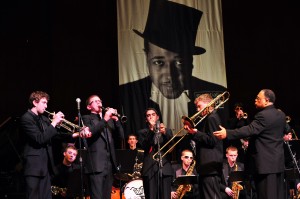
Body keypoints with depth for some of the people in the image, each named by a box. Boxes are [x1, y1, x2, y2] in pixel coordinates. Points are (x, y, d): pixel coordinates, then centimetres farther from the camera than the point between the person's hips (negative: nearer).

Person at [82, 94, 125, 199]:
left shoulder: (109, 120, 22)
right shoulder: (86, 118, 6)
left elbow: (121, 136, 12)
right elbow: (90, 133, -14)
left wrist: (116, 119, -2)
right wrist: (105, 119, -16)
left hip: (110, 163, 6)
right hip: (96, 164, -6)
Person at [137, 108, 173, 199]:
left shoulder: (167, 131, 18)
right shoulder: (142, 132, 15)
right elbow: (144, 146, -3)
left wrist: (164, 132, -19)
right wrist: (151, 130, -12)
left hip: (165, 168, 1)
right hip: (149, 169, -1)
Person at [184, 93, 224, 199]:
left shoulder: (212, 118, -11)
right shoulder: (207, 118, 20)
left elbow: (212, 141, -19)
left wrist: (196, 133, -19)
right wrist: (192, 131, 5)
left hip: (210, 165, -11)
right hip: (206, 166, 11)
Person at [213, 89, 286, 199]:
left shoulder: (263, 115, -16)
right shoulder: (281, 115, 12)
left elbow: (249, 130, -26)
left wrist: (227, 133, -32)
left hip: (265, 162, -9)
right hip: (279, 161, 9)